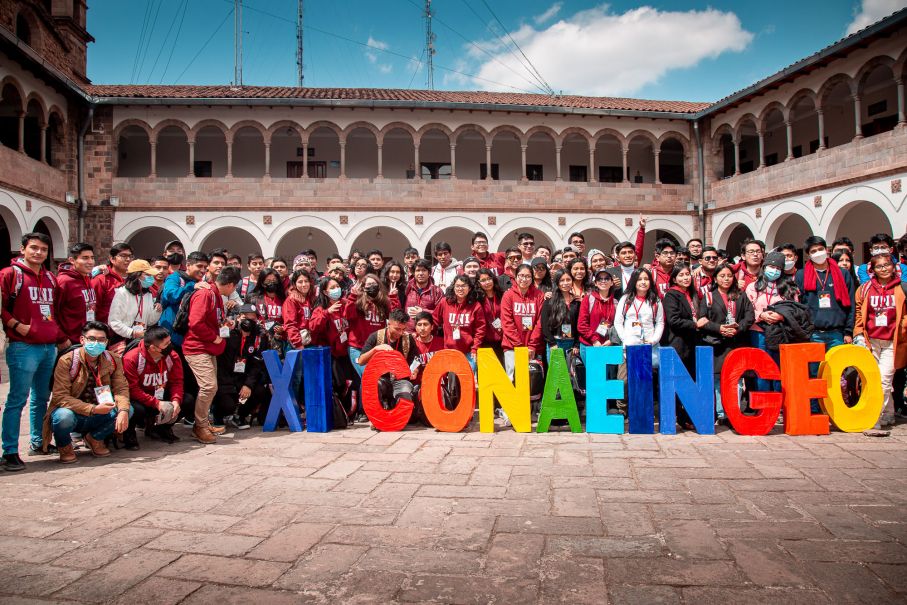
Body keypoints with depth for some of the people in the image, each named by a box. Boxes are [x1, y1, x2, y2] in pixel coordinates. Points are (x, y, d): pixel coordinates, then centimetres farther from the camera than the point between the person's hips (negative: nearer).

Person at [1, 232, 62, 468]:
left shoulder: (50, 278, 16)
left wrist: (61, 336, 16)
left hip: (50, 347, 6)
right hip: (23, 347, -6)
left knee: (42, 398, 14)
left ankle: (38, 442, 25)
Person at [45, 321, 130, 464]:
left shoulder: (112, 361, -3)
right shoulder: (66, 361, -16)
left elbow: (121, 388, -10)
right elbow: (60, 397, -21)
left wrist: (123, 410, -31)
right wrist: (93, 409, -30)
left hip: (98, 417, 4)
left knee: (127, 410, -20)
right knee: (63, 416, -38)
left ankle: (95, 438, 9)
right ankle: (64, 445, 1)